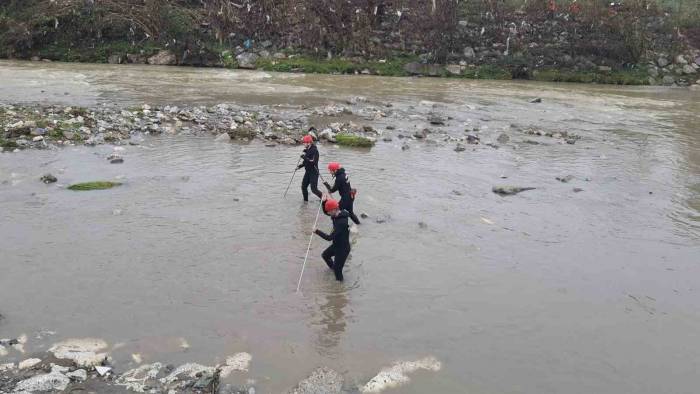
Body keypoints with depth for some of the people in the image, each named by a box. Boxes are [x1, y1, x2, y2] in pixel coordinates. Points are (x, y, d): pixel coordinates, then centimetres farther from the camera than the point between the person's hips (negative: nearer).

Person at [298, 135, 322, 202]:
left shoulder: (314, 150, -16)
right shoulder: (307, 150, 10)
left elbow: (313, 161, -26)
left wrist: (304, 157, -23)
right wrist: (300, 166, 7)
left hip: (314, 172, -8)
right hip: (308, 171, 8)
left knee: (314, 189, -11)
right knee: (303, 186, 9)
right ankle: (305, 200, 23)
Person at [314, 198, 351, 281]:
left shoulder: (342, 222, -37)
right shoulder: (337, 214, -9)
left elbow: (329, 237, -35)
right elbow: (326, 211, 11)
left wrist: (317, 231, -25)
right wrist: (324, 201, -8)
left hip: (343, 248, -10)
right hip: (336, 244, 10)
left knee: (337, 270, 0)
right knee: (325, 255, 30)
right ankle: (333, 267, 55)